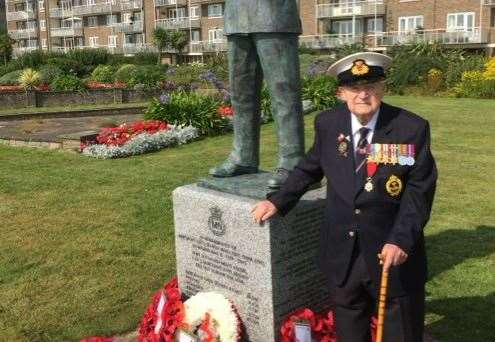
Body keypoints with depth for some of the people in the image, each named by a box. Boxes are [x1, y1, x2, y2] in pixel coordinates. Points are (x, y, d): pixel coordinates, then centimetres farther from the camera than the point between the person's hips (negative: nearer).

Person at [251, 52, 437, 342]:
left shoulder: (412, 128, -12)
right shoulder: (327, 124, -3)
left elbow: (419, 190, -10)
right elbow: (310, 168, 12)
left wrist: (401, 239, -19)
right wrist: (279, 201, 7)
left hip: (394, 251, -2)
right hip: (343, 255, 3)